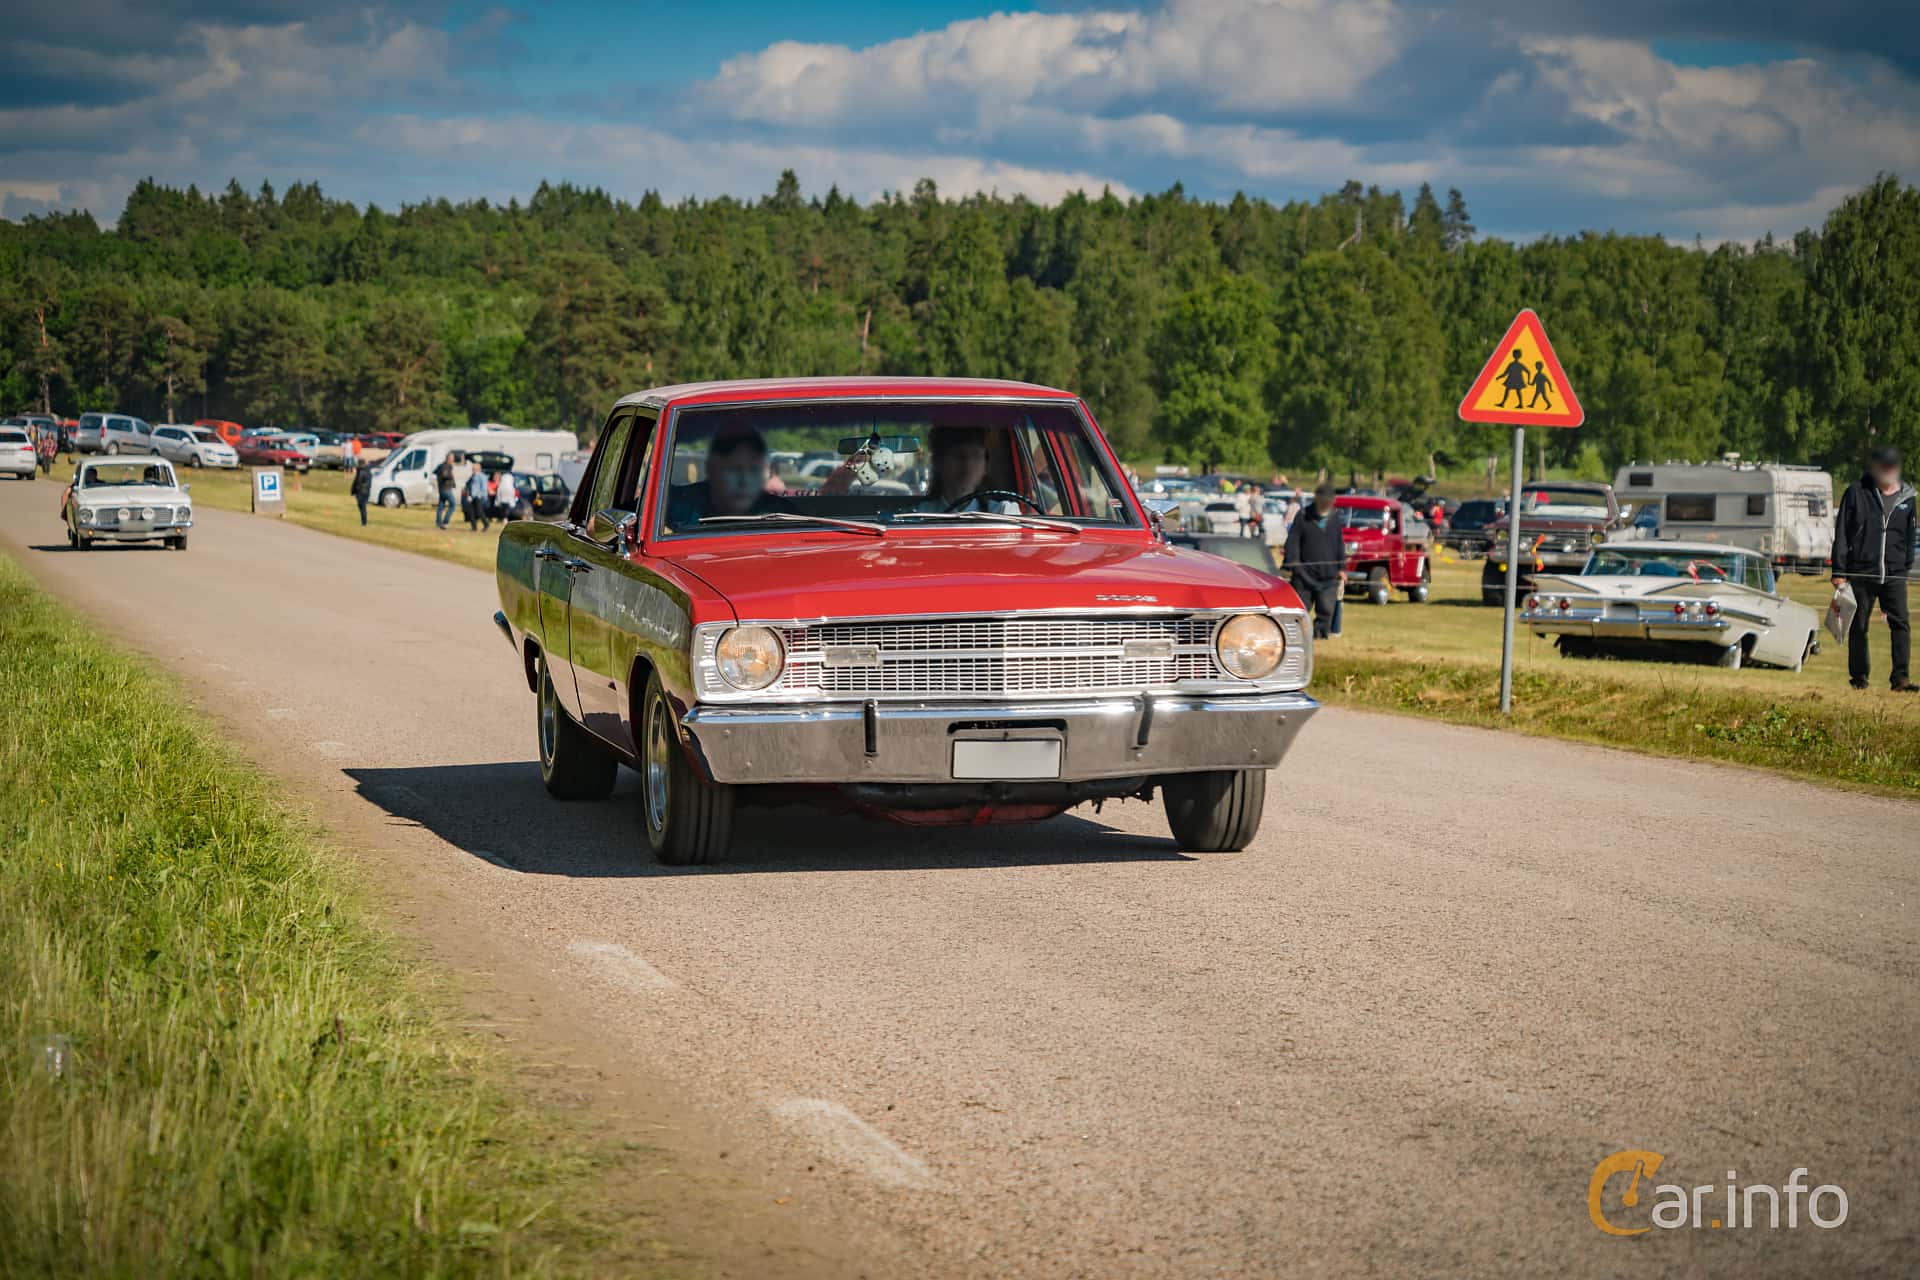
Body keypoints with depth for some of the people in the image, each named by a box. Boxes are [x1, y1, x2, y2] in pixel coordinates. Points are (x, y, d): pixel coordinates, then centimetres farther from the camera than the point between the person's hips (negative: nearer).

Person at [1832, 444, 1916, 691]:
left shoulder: (1906, 497, 10)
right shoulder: (1857, 492, 1)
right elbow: (1841, 534, 1)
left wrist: (1906, 566, 14)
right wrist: (1839, 572, -4)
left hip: (1894, 575, 2)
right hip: (1861, 573, -2)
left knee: (1900, 624, -12)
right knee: (1858, 627, 5)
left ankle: (1901, 677, -14)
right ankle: (1859, 677, 16)